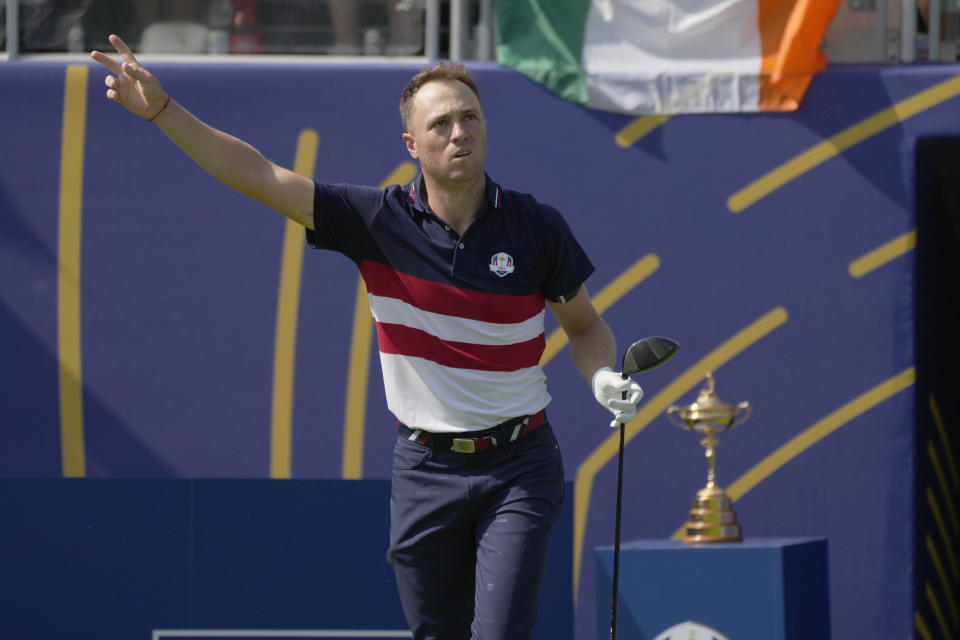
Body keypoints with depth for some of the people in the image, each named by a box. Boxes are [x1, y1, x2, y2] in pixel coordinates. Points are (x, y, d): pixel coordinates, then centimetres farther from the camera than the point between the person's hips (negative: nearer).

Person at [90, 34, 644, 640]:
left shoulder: (536, 226, -5)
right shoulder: (380, 220, -5)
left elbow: (586, 324, 10)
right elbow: (257, 175, -8)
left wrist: (604, 379, -12)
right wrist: (162, 109, -17)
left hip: (517, 463, -2)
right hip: (426, 469, 2)